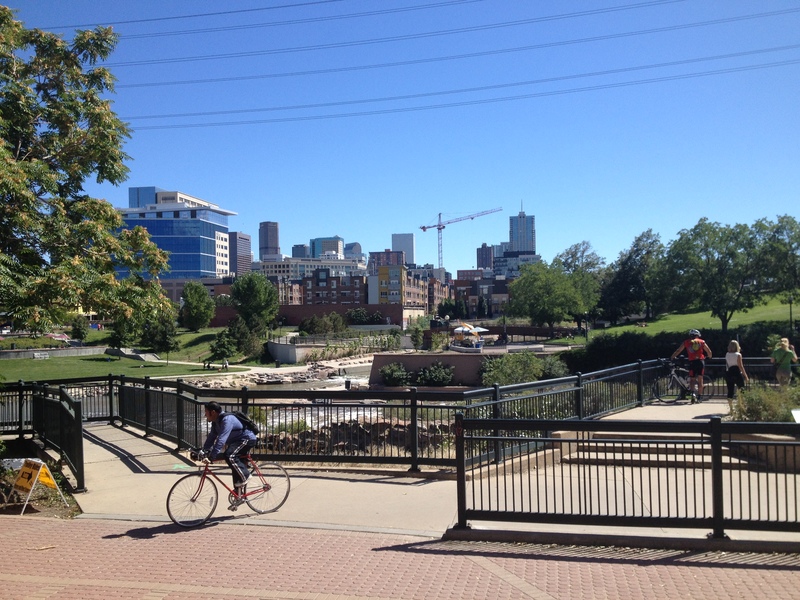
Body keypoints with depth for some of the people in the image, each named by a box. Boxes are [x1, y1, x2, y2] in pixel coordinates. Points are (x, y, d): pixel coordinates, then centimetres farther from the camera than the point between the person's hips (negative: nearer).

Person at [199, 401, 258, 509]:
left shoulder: (227, 420, -28)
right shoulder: (216, 422, 3)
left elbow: (221, 439, -38)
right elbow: (211, 437, 7)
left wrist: (211, 456, -42)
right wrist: (204, 452, -6)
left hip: (247, 439, -10)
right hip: (237, 441, 10)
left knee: (229, 455, -30)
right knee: (236, 470, 9)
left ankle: (245, 475, -12)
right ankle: (238, 497, 16)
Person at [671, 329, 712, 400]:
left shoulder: (686, 342, 11)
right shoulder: (702, 342, 12)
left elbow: (678, 351, 11)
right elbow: (709, 352, 11)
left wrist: (673, 357, 23)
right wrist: (709, 357, 31)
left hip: (692, 362, -1)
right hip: (701, 361, 1)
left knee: (692, 379, 6)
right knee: (700, 379, 9)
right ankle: (699, 396, 10)